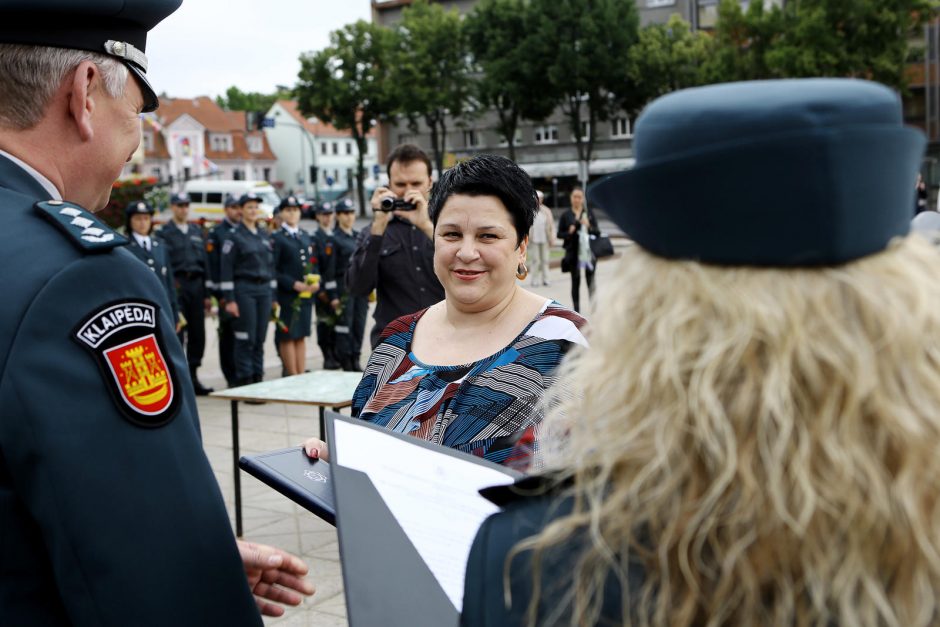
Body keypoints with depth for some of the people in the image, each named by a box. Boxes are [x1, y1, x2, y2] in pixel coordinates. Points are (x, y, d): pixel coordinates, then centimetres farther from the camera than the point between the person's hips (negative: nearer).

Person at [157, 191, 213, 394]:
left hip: (196, 284, 5)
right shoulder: (164, 233, 3)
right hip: (176, 285, -5)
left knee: (197, 333, 5)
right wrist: (169, 288, -16)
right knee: (176, 333, -6)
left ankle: (192, 377, 14)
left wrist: (207, 293, 12)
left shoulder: (197, 232, 18)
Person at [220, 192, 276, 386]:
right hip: (244, 290, -5)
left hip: (264, 290, 6)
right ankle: (245, 382, 2)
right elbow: (226, 269, -8)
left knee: (260, 338, 7)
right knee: (246, 339, -4)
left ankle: (258, 379, 13)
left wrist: (273, 295, 13)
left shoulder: (264, 235, 14)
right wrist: (229, 299, -14)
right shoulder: (234, 236, -4)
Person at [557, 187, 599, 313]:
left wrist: (589, 226, -15)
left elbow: (597, 232, 4)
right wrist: (569, 232, -15)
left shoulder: (589, 214, 5)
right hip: (573, 253, 0)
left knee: (591, 281, 1)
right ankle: (576, 311, 11)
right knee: (575, 281, 5)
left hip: (588, 252, 0)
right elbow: (559, 234, 5)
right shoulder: (566, 215, 3)